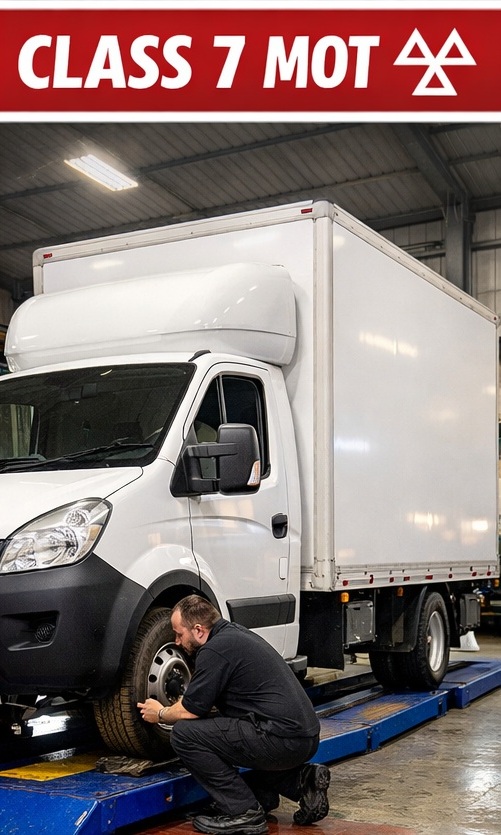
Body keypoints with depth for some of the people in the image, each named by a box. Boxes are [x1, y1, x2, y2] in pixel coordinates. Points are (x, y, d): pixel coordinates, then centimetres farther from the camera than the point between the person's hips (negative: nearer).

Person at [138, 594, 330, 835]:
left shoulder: (215, 650, -11)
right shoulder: (234, 633, 18)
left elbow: (190, 711, -4)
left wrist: (160, 714, 16)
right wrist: (170, 709, 33)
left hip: (280, 740, -10)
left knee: (185, 734, -9)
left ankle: (242, 812, -3)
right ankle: (300, 781, 16)